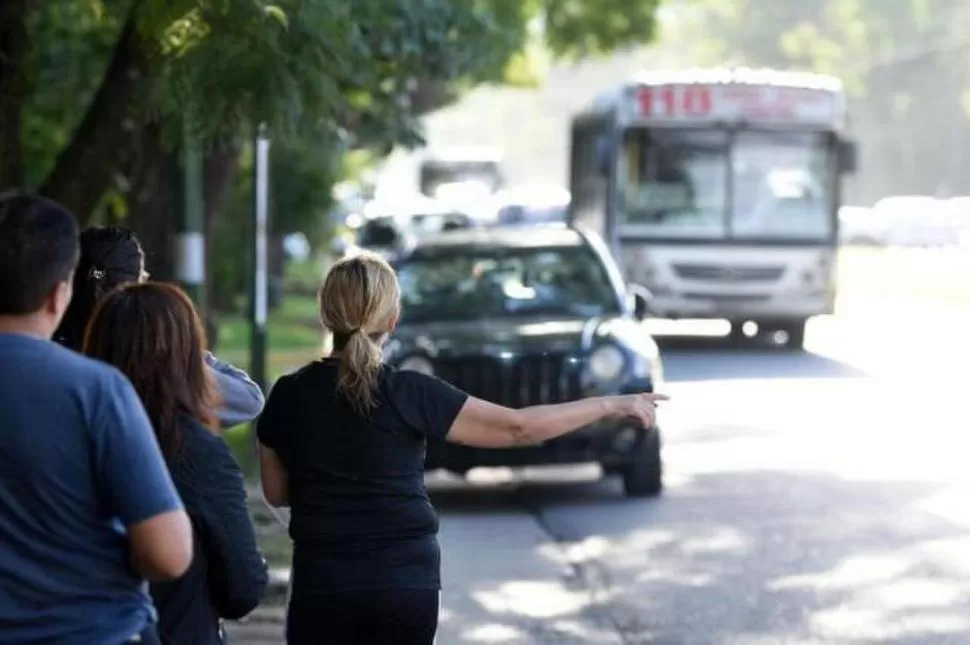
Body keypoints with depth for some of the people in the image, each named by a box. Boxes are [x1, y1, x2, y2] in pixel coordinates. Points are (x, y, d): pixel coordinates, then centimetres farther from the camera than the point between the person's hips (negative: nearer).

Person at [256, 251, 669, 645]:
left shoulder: (289, 396, -2)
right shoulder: (410, 394, -9)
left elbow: (276, 492, 10)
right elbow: (519, 428, -6)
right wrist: (612, 405, 2)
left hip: (323, 580, 0)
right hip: (406, 581, 0)